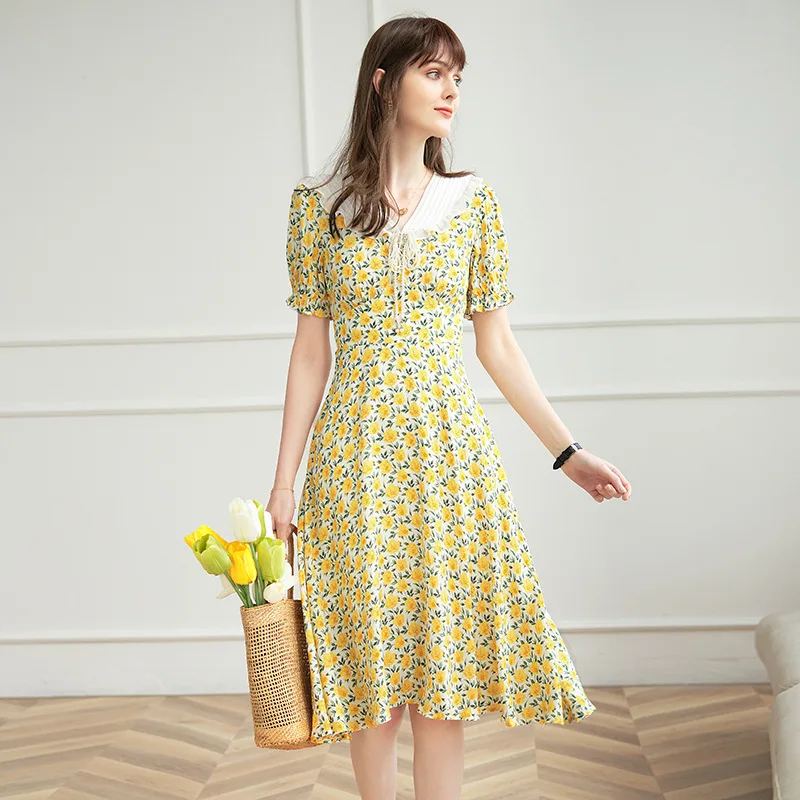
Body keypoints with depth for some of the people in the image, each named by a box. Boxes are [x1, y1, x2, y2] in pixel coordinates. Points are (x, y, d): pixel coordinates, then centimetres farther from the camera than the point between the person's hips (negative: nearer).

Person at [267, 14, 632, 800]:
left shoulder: (474, 202, 5)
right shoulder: (319, 206, 2)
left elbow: (495, 342, 7)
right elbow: (311, 349, 3)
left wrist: (568, 452, 4)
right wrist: (285, 478, 0)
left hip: (451, 450, 1)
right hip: (353, 455, -1)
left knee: (444, 669, 4)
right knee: (371, 671, 6)